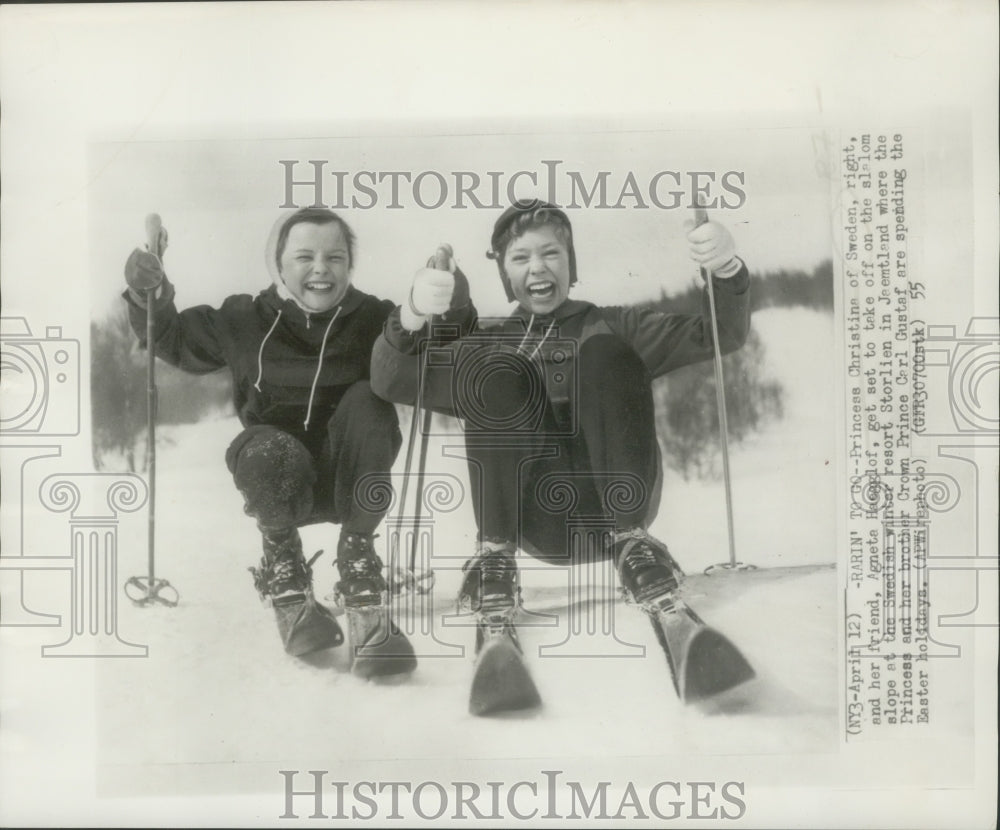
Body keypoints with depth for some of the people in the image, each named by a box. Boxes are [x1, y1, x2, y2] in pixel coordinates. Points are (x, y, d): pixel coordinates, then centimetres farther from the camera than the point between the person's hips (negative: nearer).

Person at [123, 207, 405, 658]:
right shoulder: (245, 320, -2)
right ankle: (282, 570, -4)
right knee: (269, 449, -34)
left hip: (354, 480, 0)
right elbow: (172, 339, 12)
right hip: (282, 484, 0)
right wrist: (149, 298, -7)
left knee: (367, 400, -27)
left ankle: (358, 554, -13)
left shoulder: (375, 319, -6)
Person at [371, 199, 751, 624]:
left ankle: (630, 539, -22)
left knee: (604, 356, -18)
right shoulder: (484, 345, 22)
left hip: (614, 500, 0)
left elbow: (716, 334, 12)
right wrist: (412, 316, -16)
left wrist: (726, 270, -10)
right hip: (539, 519, 0)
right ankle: (494, 550, -21)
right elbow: (391, 382, 6)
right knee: (497, 374, -18)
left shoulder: (610, 329, 23)